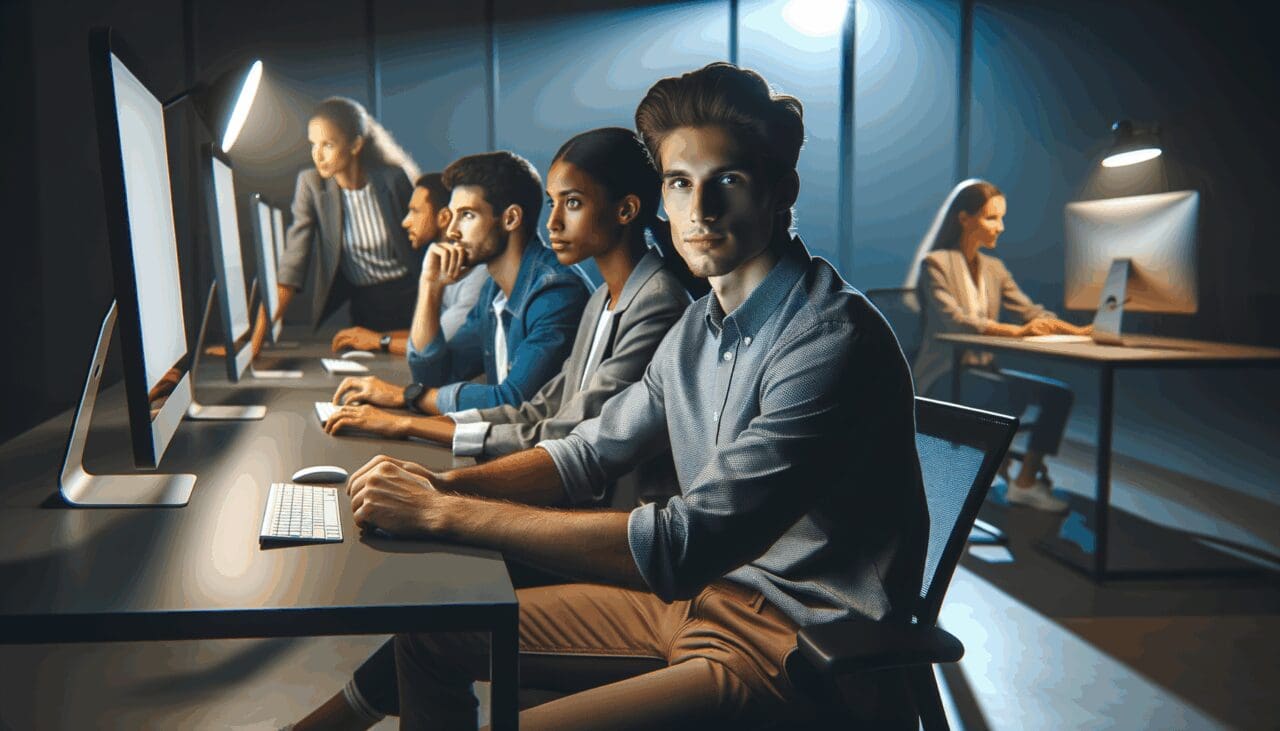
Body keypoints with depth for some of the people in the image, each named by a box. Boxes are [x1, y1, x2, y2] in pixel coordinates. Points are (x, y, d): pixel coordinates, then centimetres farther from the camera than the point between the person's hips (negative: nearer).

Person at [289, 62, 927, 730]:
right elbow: (589, 452, 12)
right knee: (430, 632, 10)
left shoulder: (832, 341, -24)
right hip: (700, 592, 8)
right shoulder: (700, 325, 5)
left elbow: (686, 545, -29)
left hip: (800, 644, -8)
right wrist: (444, 486, -6)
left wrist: (446, 514, -25)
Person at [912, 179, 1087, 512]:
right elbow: (952, 319, -22)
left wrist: (1076, 331, -11)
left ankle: (1027, 480, -9)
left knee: (1059, 393, -11)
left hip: (982, 368, 8)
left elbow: (1031, 311, 8)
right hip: (945, 375, -7)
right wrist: (1015, 331, -33)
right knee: (1014, 395, -29)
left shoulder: (994, 269, 15)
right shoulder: (936, 263, -8)